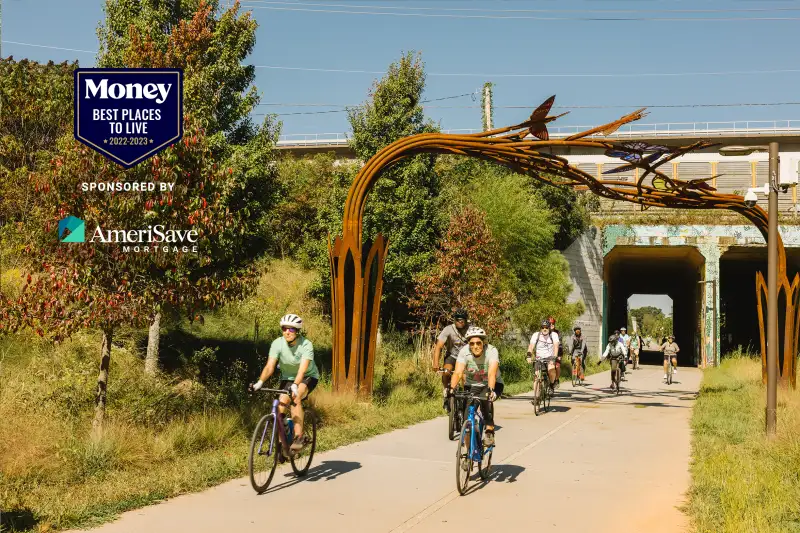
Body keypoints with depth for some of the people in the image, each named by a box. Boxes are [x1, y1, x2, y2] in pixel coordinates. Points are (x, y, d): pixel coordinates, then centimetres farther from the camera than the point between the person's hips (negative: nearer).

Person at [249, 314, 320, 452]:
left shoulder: (306, 345, -27)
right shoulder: (277, 343, -19)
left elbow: (302, 369, -38)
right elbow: (270, 366, -26)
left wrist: (295, 385, -55)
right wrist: (260, 382, -43)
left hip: (308, 377, -3)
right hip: (287, 377, 3)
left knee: (295, 398, -32)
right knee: (281, 403, -19)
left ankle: (299, 436, -27)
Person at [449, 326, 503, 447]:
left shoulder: (491, 351, -27)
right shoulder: (464, 352, -22)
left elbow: (492, 373, -41)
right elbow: (458, 372, -32)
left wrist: (490, 390, -57)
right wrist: (451, 388, -50)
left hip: (492, 385, -2)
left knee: (485, 399, -34)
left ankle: (489, 431, -24)